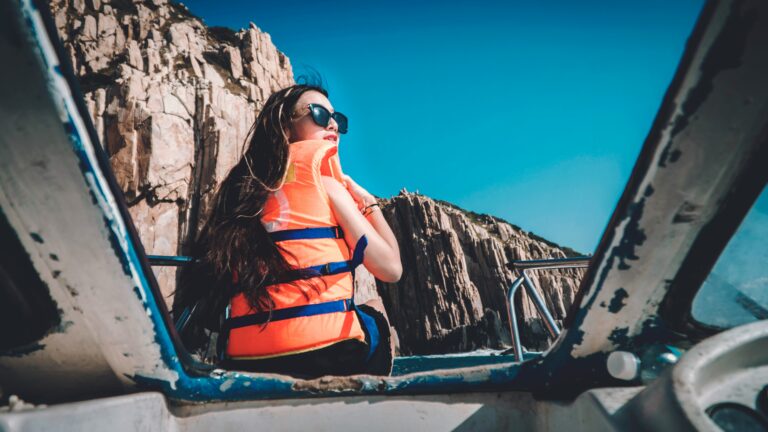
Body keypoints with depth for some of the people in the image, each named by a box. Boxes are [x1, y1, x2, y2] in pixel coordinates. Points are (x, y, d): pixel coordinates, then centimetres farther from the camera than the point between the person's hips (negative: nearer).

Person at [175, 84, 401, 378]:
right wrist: (366, 199, 10)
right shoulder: (316, 155, -1)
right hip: (325, 353, -6)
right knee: (375, 310, 27)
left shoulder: (246, 183, 17)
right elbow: (390, 267, -5)